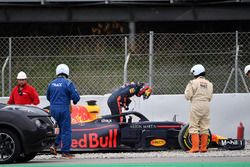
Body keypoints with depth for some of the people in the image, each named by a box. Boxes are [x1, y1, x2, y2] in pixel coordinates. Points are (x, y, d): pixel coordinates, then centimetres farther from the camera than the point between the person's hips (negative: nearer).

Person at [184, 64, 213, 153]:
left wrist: (187, 89, 13)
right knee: (204, 127, 9)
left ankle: (195, 147, -10)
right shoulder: (209, 84, 11)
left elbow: (188, 96, -6)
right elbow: (210, 97, 14)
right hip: (206, 106, 5)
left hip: (196, 105, -5)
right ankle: (203, 148, 9)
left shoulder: (193, 82, -6)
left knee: (193, 127, -2)